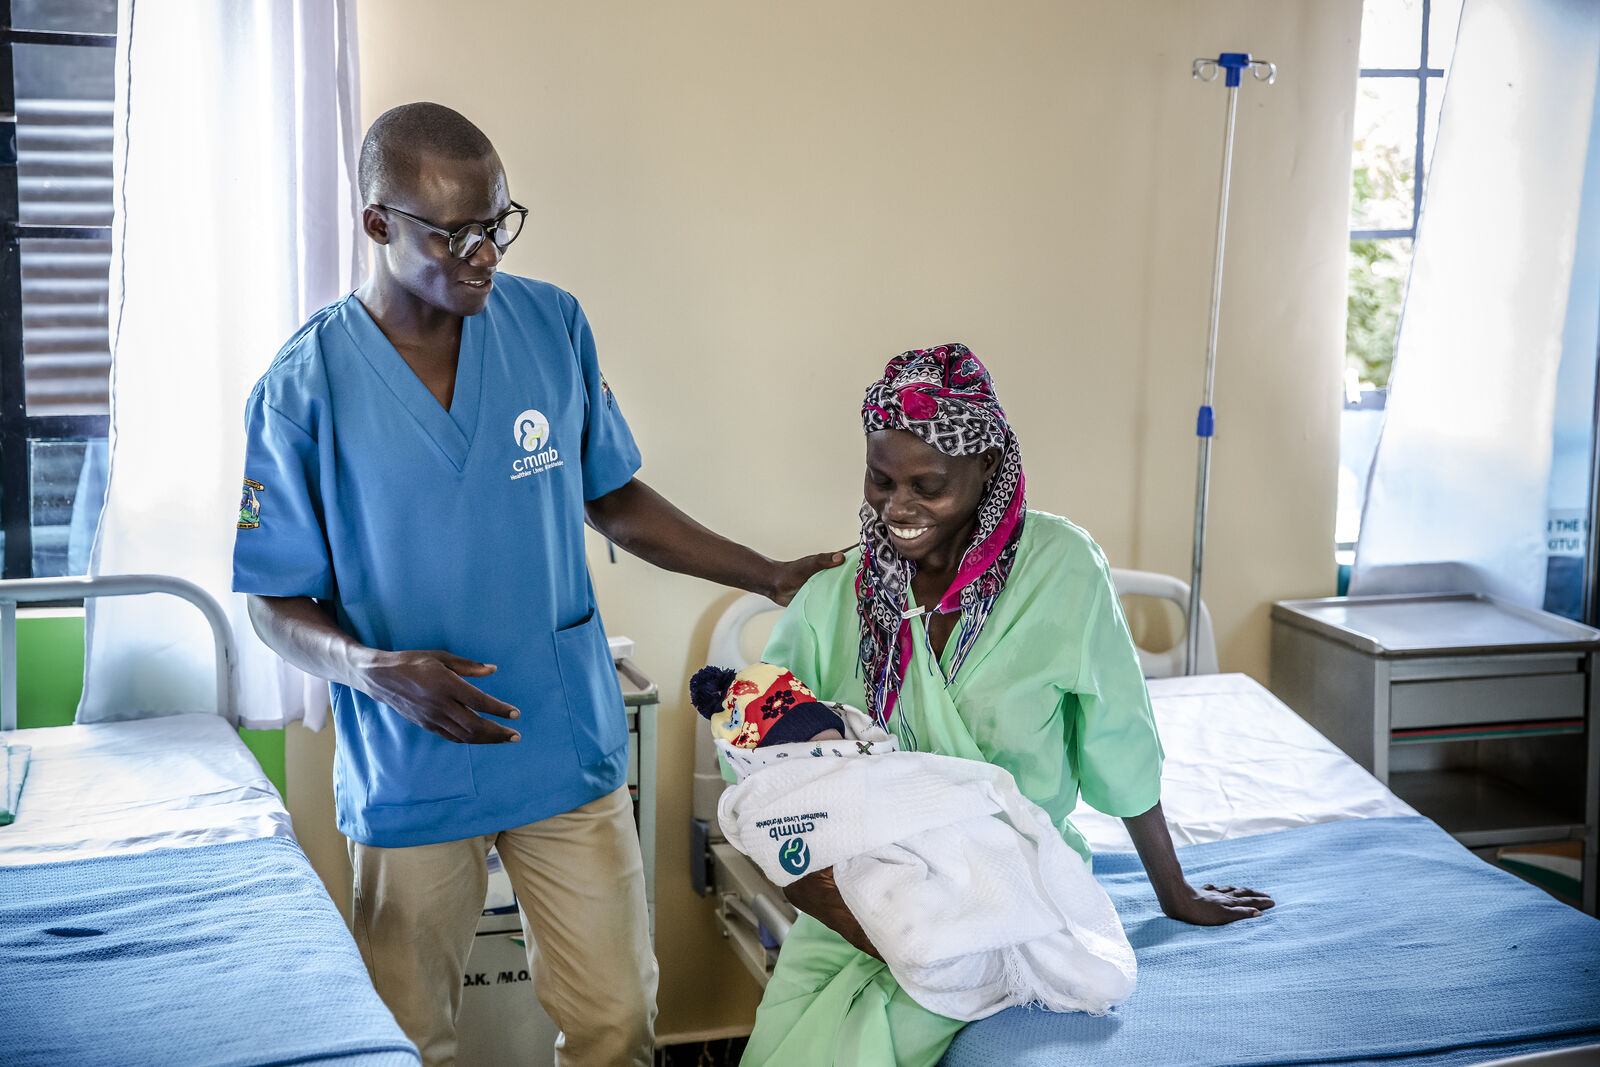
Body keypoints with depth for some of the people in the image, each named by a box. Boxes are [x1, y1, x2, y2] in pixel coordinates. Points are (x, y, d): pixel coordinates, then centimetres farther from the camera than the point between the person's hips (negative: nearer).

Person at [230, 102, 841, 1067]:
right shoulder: (304, 388, -10)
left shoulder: (554, 327, -1)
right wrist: (375, 668, -24)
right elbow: (281, 605, -4)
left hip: (571, 746, 2)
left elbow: (614, 501, 11)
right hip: (411, 767, -2)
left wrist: (773, 577, 6)